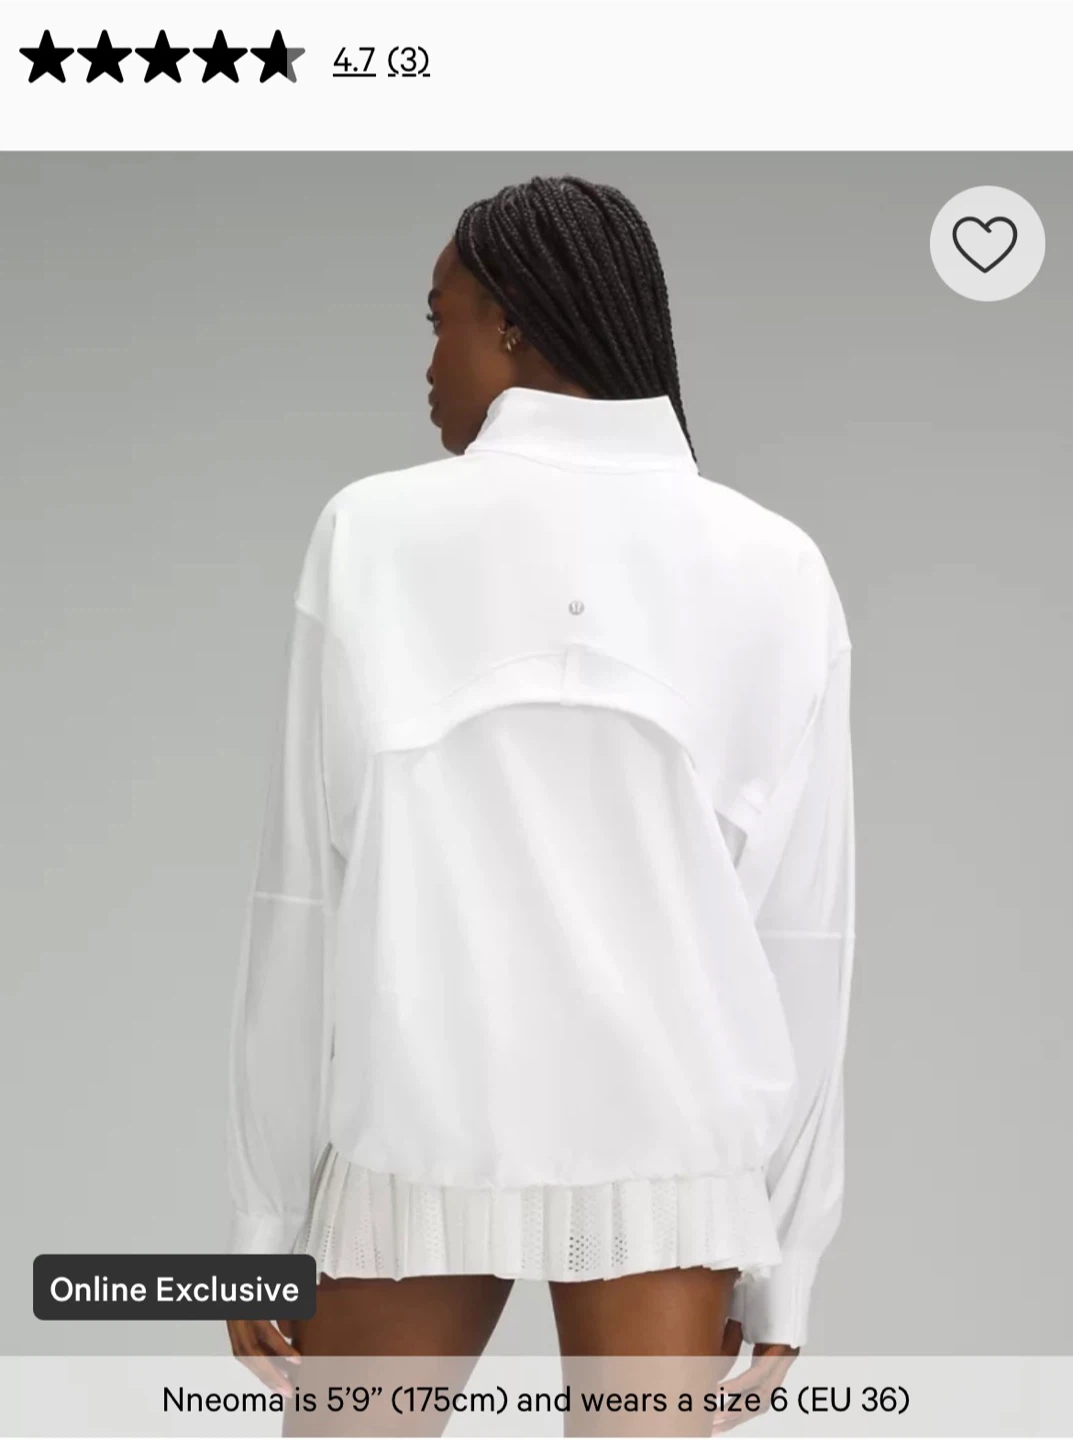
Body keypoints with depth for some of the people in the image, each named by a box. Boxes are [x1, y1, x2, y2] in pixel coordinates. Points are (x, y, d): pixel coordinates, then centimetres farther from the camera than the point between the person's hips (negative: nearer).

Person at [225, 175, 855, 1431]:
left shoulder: (376, 535, -6)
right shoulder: (773, 571, -2)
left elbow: (307, 891, -5)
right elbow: (802, 935, -2)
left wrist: (265, 1218, 4)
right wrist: (784, 1265, 6)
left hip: (417, 1139, -1)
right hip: (670, 1154, 2)